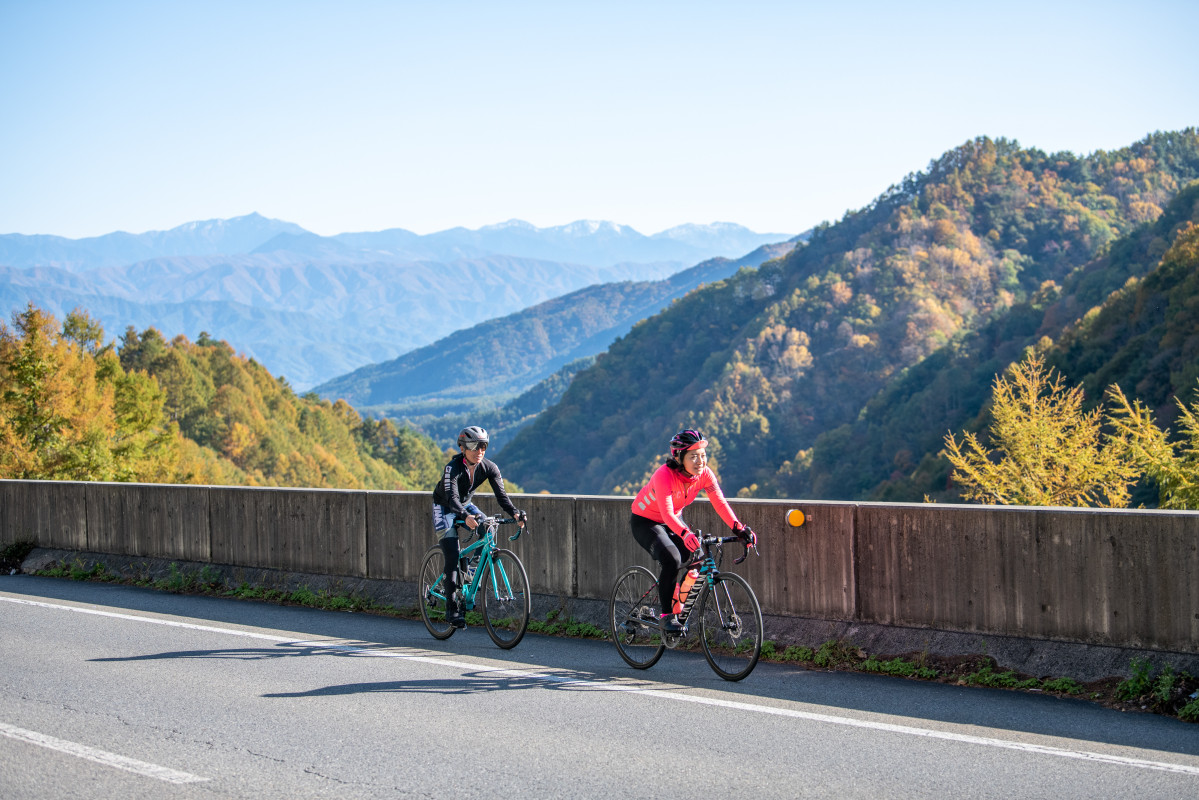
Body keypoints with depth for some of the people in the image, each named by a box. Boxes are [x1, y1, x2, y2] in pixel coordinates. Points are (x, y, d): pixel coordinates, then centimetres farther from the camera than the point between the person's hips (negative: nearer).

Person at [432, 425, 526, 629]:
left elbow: (501, 495, -22)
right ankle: (451, 609, -12)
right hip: (445, 508, -5)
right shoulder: (453, 468, -30)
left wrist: (515, 513, -41)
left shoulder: (489, 468, -16)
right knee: (452, 556, -16)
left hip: (466, 506, 5)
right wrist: (465, 517, -60)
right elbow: (452, 497, -42)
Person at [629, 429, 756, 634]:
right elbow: (667, 513, -43)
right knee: (672, 560, -28)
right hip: (645, 521, -6)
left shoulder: (704, 474, -17)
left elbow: (720, 503, -23)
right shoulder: (664, 475, -33)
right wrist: (685, 534, -60)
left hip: (673, 520, 6)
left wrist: (739, 528, -37)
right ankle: (667, 616, -15)